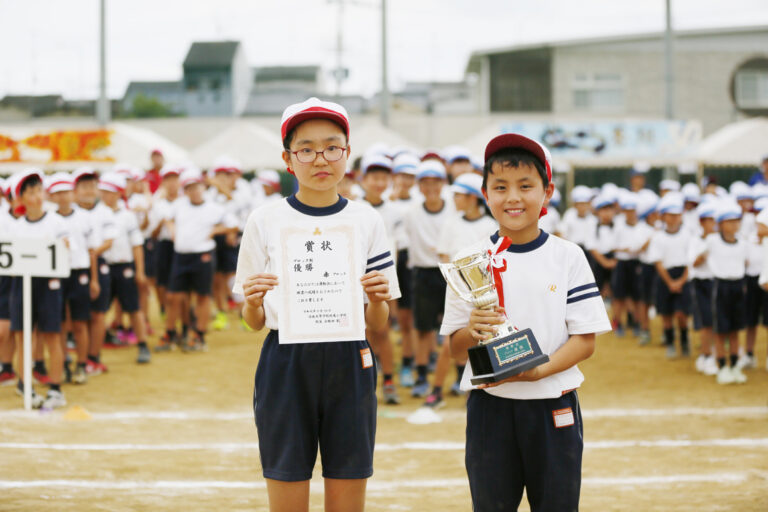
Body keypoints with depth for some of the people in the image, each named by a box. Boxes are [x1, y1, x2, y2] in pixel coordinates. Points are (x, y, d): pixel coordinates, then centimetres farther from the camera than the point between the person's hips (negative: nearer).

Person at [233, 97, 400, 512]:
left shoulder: (365, 220, 5)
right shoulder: (265, 220, 2)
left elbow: (378, 324, 6)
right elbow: (254, 322, 4)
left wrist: (378, 299, -15)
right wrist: (252, 301, -17)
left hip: (348, 366, 1)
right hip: (286, 364, -1)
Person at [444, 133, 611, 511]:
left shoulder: (567, 257, 2)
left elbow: (585, 339, -2)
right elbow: (454, 347, 3)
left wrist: (539, 370, -18)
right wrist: (472, 332, -20)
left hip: (553, 406, 0)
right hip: (490, 405, 0)